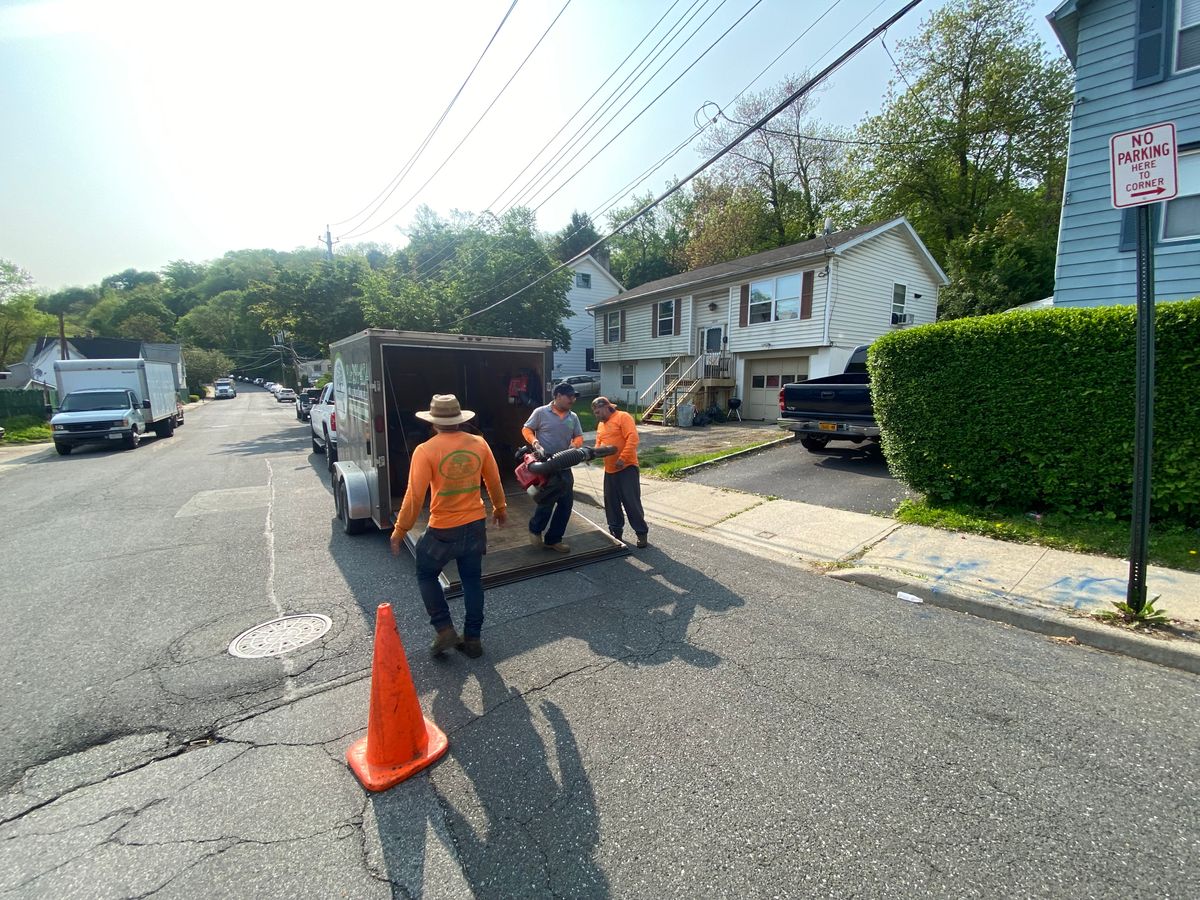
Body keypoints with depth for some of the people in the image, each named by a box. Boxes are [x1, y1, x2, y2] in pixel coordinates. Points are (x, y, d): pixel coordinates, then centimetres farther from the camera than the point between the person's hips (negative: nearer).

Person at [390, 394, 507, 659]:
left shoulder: (426, 450, -15)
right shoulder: (479, 443, -4)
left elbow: (415, 496, -15)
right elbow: (494, 483, 6)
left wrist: (400, 531, -2)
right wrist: (500, 510, 23)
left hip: (443, 530, -4)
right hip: (476, 525, 4)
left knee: (426, 575, 20)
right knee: (472, 580, 17)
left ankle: (445, 630, 15)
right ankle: (472, 638, 26)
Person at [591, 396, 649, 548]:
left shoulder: (623, 417, -7)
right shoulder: (600, 425, 17)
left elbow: (632, 438, -17)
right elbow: (599, 445, 21)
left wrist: (622, 458, -23)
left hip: (627, 467, -8)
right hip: (609, 470, 8)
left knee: (632, 501, -5)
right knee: (611, 502, 11)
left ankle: (642, 533, 7)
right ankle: (616, 532, 24)